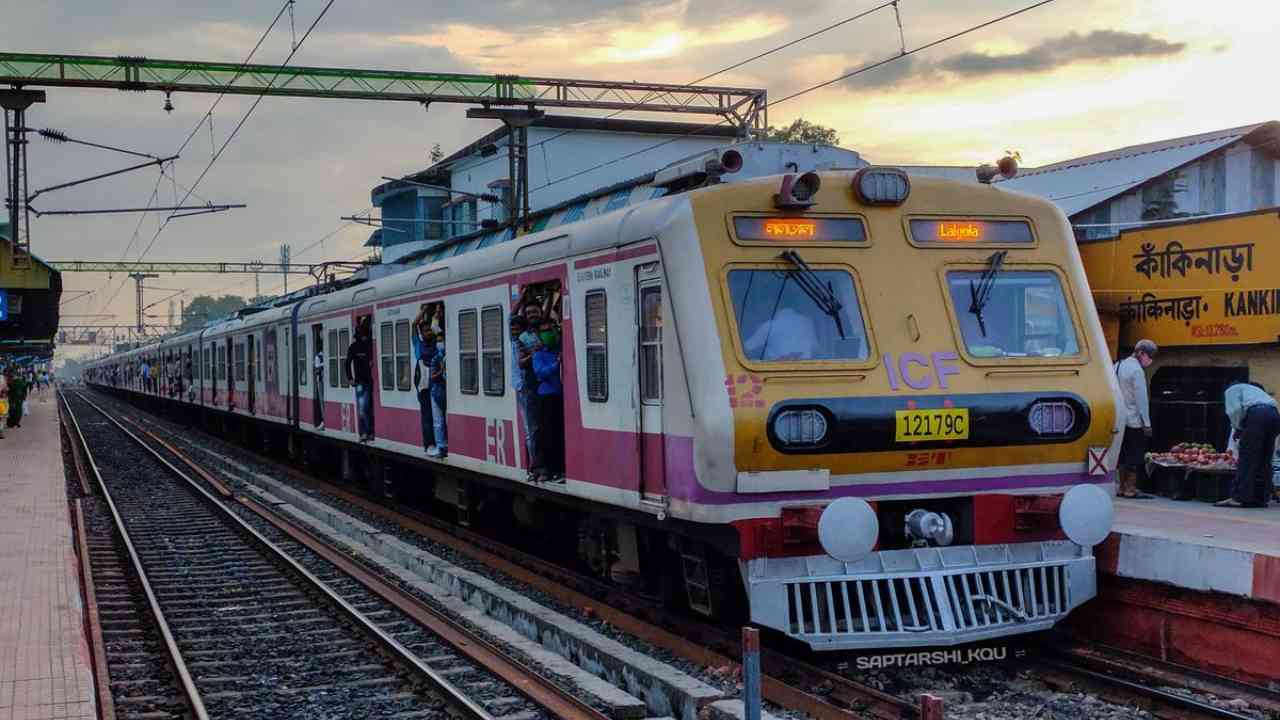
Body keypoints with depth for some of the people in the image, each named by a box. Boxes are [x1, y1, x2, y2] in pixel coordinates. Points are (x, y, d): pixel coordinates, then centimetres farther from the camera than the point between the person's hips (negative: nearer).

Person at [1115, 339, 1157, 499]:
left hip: (1120, 419, 8)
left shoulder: (1118, 366, 11)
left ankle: (1122, 487, 16)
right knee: (1136, 456, -3)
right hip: (1134, 420, -8)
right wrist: (1147, 423, -14)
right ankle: (1131, 489, -2)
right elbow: (1141, 399, -17)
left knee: (1124, 454, 13)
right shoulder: (1137, 370, -16)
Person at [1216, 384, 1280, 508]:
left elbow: (1235, 409, -2)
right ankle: (1260, 498, 9)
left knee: (1247, 459, -6)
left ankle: (1238, 498, -10)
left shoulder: (1231, 390, 18)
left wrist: (1237, 428, 11)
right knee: (1265, 460, 10)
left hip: (1256, 415, -7)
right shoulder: (1252, 389, 40)